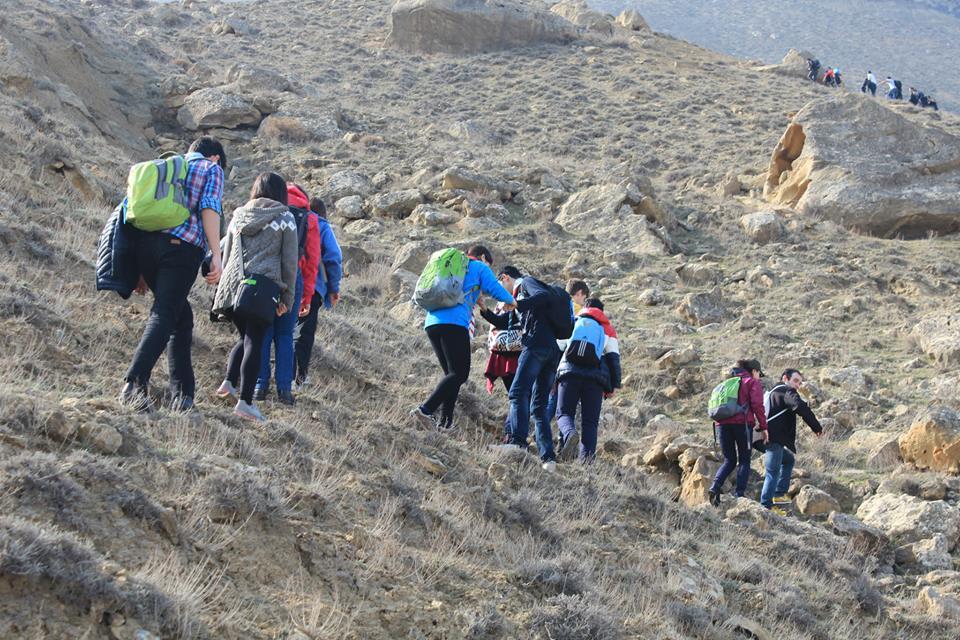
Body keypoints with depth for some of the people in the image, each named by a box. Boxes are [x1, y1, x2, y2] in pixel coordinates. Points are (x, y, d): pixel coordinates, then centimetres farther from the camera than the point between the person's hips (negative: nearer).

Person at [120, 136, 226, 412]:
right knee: (164, 315, -11)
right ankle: (135, 384, -28)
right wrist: (215, 254, -10)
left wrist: (142, 270, 26)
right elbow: (209, 207, -4)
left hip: (144, 243, 6)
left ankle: (184, 391, 10)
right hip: (182, 245, -6)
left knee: (181, 316, 16)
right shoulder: (212, 169, 14)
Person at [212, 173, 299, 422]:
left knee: (245, 336, 21)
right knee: (255, 342, -4)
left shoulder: (239, 215, 18)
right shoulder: (285, 218, 5)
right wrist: (287, 298, 8)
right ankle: (245, 401, -10)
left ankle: (229, 382, 4)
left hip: (232, 286, 4)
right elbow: (289, 261, 3)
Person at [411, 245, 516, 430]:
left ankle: (445, 422, 0)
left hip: (432, 323, 8)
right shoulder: (480, 267, 12)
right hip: (454, 324, -8)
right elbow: (496, 290, 1)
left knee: (452, 373, 12)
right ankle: (426, 409, -26)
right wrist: (511, 301, 23)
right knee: (459, 374, -9)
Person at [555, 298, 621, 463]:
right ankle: (586, 455, -16)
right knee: (590, 420, 4)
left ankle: (569, 434, -33)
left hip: (569, 372, 0)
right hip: (596, 376, 0)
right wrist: (612, 386, 13)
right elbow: (613, 358, 13)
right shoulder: (608, 329, 23)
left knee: (565, 413, 2)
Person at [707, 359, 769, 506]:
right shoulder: (753, 382, 7)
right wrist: (763, 427, -3)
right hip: (742, 423, -5)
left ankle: (715, 487, -12)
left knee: (729, 460, 12)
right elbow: (757, 405, -5)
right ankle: (740, 495, -4)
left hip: (722, 423, 5)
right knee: (744, 461, 5)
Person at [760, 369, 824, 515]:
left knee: (788, 459, 28)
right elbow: (801, 408, -20)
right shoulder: (786, 392, -4)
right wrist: (817, 427, -15)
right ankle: (766, 506, -15)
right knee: (773, 472, -11)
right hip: (774, 439, -10)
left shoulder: (773, 392, 27)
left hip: (768, 437, 10)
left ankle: (779, 494, 22)